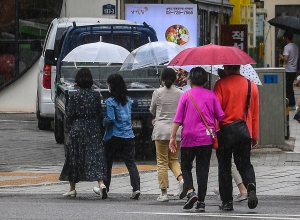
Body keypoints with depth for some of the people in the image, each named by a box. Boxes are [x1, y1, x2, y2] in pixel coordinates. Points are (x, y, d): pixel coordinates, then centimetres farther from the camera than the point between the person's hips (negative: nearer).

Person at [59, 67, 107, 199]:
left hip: (77, 129, -1)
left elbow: (69, 115, -4)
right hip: (93, 129, 1)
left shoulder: (74, 96, -7)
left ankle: (72, 188, 18)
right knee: (96, 155, -3)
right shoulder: (95, 95, -2)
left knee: (74, 157, 11)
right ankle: (101, 183, -23)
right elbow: (99, 113, 3)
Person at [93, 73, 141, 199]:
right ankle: (136, 188, -16)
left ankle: (104, 187, 24)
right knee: (131, 162, -1)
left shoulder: (110, 101, -10)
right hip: (128, 136, 4)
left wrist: (103, 122, 2)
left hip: (114, 137, -4)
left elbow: (110, 119, -17)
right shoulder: (128, 100, 9)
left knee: (107, 162, 13)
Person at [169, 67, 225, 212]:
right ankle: (201, 201, 2)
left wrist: (173, 136, 0)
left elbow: (178, 119, -3)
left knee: (186, 167, 12)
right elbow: (220, 116, 2)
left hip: (189, 137, -1)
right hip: (206, 138, 1)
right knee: (203, 169, 5)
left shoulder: (186, 96, -1)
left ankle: (190, 191, -11)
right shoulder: (211, 95, 2)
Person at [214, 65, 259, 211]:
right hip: (244, 131, 3)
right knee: (244, 164, 12)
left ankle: (227, 201, 7)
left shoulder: (221, 84, -6)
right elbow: (255, 113, 12)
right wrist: (255, 136, 18)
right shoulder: (252, 86, 7)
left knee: (224, 166, 7)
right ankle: (251, 186, -17)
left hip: (225, 131, -3)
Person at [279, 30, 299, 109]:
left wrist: (281, 56, -5)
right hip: (294, 70, 8)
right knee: (290, 87, 16)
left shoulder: (287, 47, -16)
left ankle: (290, 104, -2)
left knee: (287, 88, -2)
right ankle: (292, 104, 16)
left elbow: (285, 59, -23)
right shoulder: (296, 46, 10)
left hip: (288, 70, -8)